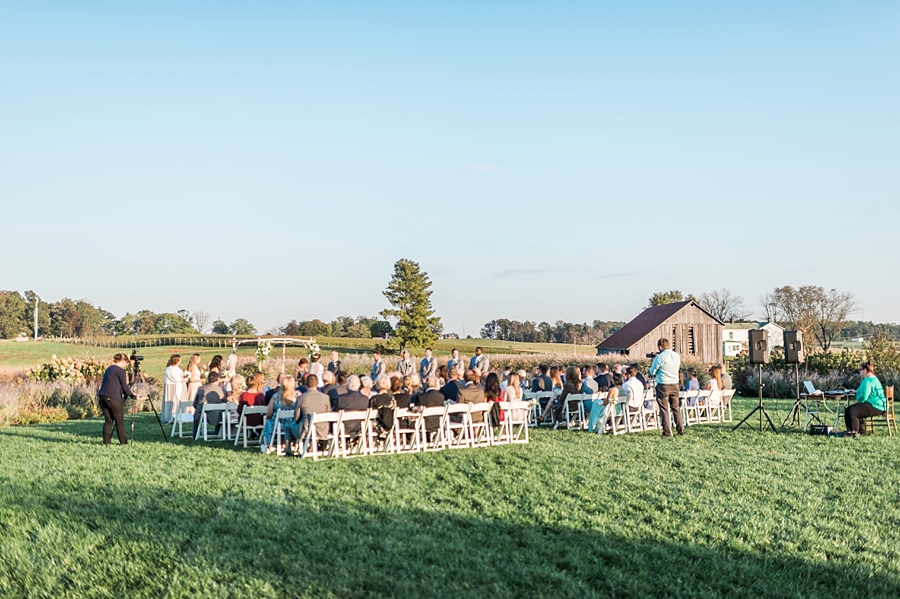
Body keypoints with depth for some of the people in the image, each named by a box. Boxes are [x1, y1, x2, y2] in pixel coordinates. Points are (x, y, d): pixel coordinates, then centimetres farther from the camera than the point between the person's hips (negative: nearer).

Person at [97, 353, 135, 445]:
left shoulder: (108, 369, 20)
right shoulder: (120, 370, -5)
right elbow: (124, 387, -4)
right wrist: (131, 395, 12)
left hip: (102, 396, 8)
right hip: (113, 398, -7)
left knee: (108, 420, 9)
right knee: (119, 421, 0)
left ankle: (106, 441, 5)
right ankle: (123, 442, 3)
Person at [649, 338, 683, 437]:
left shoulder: (659, 357, -13)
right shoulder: (677, 356, 4)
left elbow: (652, 372, -5)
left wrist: (652, 364, 14)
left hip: (663, 385, -5)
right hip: (675, 385, 5)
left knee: (664, 409, 1)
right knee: (676, 408, 15)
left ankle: (667, 432, -1)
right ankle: (680, 430, 17)